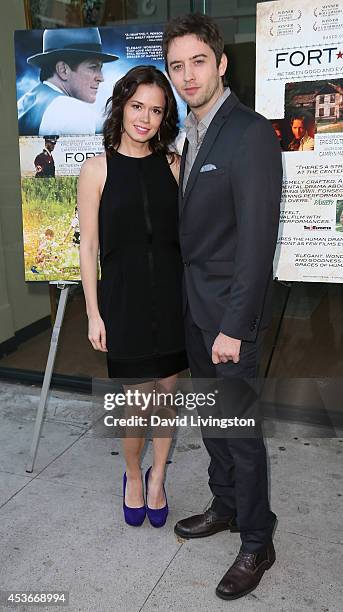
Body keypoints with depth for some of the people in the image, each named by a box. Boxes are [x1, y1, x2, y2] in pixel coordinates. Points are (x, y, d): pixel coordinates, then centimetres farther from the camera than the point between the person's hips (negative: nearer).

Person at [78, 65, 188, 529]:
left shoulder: (172, 166, 5)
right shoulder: (98, 169, -3)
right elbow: (88, 246, -2)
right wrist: (94, 313, -5)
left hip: (172, 296, 3)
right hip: (125, 298, -2)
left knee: (167, 393, 12)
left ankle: (157, 478, 34)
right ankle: (133, 476, 33)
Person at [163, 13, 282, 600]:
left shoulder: (251, 134, -17)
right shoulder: (194, 133, 11)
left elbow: (258, 237, -21)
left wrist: (235, 325, -21)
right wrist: (191, 299, 11)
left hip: (230, 308, -8)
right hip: (196, 303, 8)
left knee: (240, 427, 3)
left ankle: (256, 543, 23)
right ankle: (225, 506, 40)